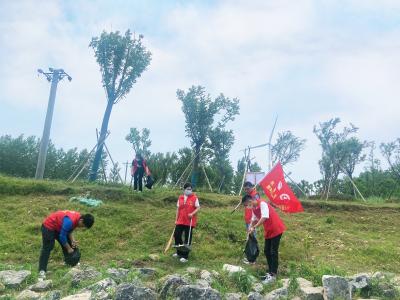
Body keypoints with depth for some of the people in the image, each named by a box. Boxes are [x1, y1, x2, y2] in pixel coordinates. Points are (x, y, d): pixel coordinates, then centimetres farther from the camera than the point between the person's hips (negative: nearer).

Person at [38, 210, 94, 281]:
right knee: (47, 248, -16)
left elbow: (69, 230, 4)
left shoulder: (78, 218, -9)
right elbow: (62, 236, -28)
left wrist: (72, 240, -10)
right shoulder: (70, 221, -37)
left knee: (67, 244, 13)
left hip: (58, 227, 9)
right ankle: (42, 271, -17)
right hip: (48, 226, -9)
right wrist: (69, 248, -17)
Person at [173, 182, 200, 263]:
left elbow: (198, 208, -4)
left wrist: (192, 214, -21)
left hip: (190, 222, -4)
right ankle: (179, 252, 28)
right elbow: (178, 209, 11)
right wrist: (176, 220, 9)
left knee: (187, 239, 2)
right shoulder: (180, 198, 7)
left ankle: (185, 256, 12)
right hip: (180, 221, 4)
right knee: (176, 235, 6)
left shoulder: (194, 198, -5)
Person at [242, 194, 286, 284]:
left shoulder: (262, 203, -21)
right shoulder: (254, 208, 7)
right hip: (268, 231, 9)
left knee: (273, 252, -6)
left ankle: (273, 275, -1)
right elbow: (254, 219, 17)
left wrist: (254, 227, -25)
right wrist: (250, 229, 6)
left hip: (276, 229, -9)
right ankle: (270, 272, 20)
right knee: (267, 251, 10)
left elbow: (264, 217, -28)